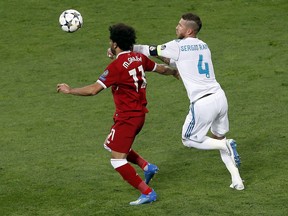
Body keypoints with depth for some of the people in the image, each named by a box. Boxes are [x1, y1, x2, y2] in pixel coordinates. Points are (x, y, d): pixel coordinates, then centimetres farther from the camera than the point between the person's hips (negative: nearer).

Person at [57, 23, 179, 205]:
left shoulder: (117, 66, -20)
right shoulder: (139, 58, 3)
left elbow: (93, 90, -22)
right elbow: (161, 68, 21)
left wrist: (70, 90, -9)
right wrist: (174, 71, 43)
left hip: (127, 117, -9)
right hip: (139, 113, 9)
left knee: (117, 159, -4)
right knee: (111, 145, 25)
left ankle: (148, 193, -5)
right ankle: (147, 166, 16)